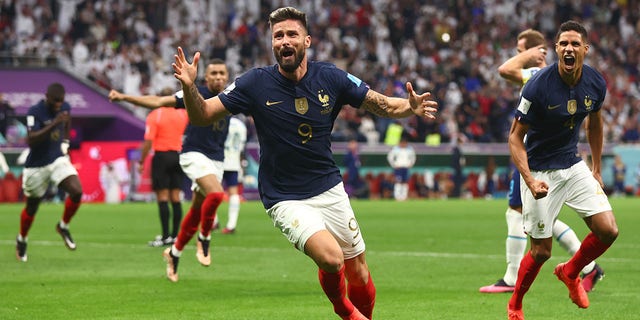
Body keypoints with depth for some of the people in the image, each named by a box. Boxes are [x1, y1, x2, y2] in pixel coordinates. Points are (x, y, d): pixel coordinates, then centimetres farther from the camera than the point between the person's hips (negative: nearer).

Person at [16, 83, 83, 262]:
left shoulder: (65, 108, -2)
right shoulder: (35, 112, -21)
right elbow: (31, 140, -33)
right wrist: (53, 124, -39)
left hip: (58, 160, 4)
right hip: (37, 166, -4)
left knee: (77, 191, -20)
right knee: (32, 206, 11)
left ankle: (63, 227, 6)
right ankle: (22, 240, 39)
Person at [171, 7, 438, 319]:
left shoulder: (330, 78, -6)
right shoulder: (256, 83, -12)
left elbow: (381, 104, 3)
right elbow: (202, 115, -8)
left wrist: (410, 106, -18)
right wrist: (189, 86, -29)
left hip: (330, 189, 3)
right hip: (284, 198, -3)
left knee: (359, 274, 5)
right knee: (331, 258, -24)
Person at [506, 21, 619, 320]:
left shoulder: (596, 83, -7)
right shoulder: (538, 85, -23)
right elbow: (515, 137, -16)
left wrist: (596, 168, 17)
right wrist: (529, 180, -28)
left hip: (574, 166, 5)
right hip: (540, 171, -5)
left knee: (608, 230, -7)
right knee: (541, 251, -2)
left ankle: (570, 272, 23)